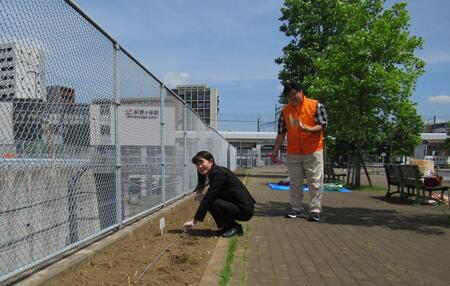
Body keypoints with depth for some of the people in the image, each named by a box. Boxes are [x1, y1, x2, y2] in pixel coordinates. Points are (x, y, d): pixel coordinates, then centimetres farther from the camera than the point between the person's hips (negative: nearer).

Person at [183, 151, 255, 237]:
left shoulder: (218, 173, -19)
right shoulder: (214, 172, 8)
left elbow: (208, 198, -22)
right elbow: (211, 195, 18)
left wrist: (194, 221, -20)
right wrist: (203, 197, -4)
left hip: (244, 210, -9)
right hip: (236, 205, 9)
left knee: (211, 202, -19)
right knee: (211, 200, 8)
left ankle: (233, 227, -2)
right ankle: (228, 226, 15)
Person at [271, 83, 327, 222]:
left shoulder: (316, 105, -2)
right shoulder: (285, 111, 8)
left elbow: (321, 126, -6)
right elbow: (281, 133, 9)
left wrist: (308, 129, -26)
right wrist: (275, 152, 6)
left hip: (313, 151, -3)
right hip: (293, 153, 4)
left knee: (315, 182, -1)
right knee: (295, 183, 9)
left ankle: (315, 210, 7)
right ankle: (297, 209, 19)